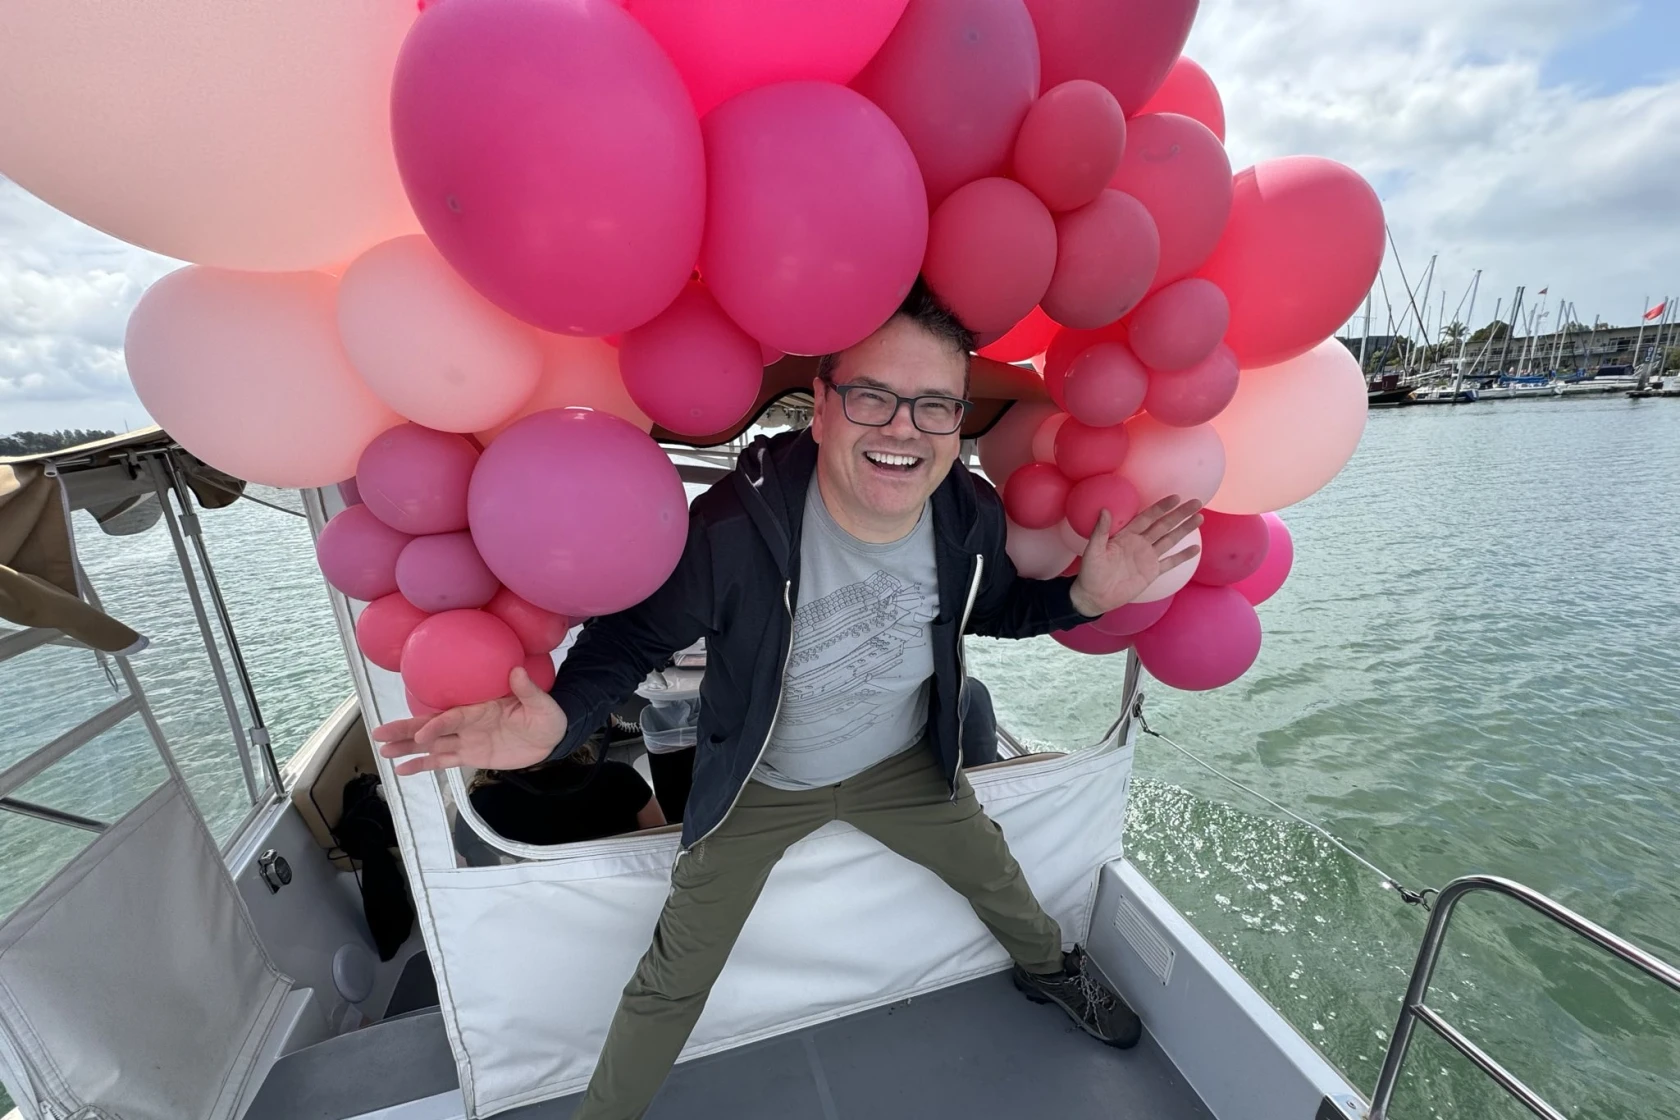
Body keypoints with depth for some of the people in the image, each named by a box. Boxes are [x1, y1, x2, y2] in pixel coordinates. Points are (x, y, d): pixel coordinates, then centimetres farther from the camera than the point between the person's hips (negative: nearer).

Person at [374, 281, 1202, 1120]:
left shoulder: (972, 516, -21)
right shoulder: (735, 526, -36)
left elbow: (990, 610, 1)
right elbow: (637, 633, -19)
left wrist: (1084, 595, -17)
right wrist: (558, 714, -38)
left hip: (907, 762, 4)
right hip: (759, 784, -3)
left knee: (999, 881, 25)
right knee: (674, 980, 7)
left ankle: (1048, 971, 63)